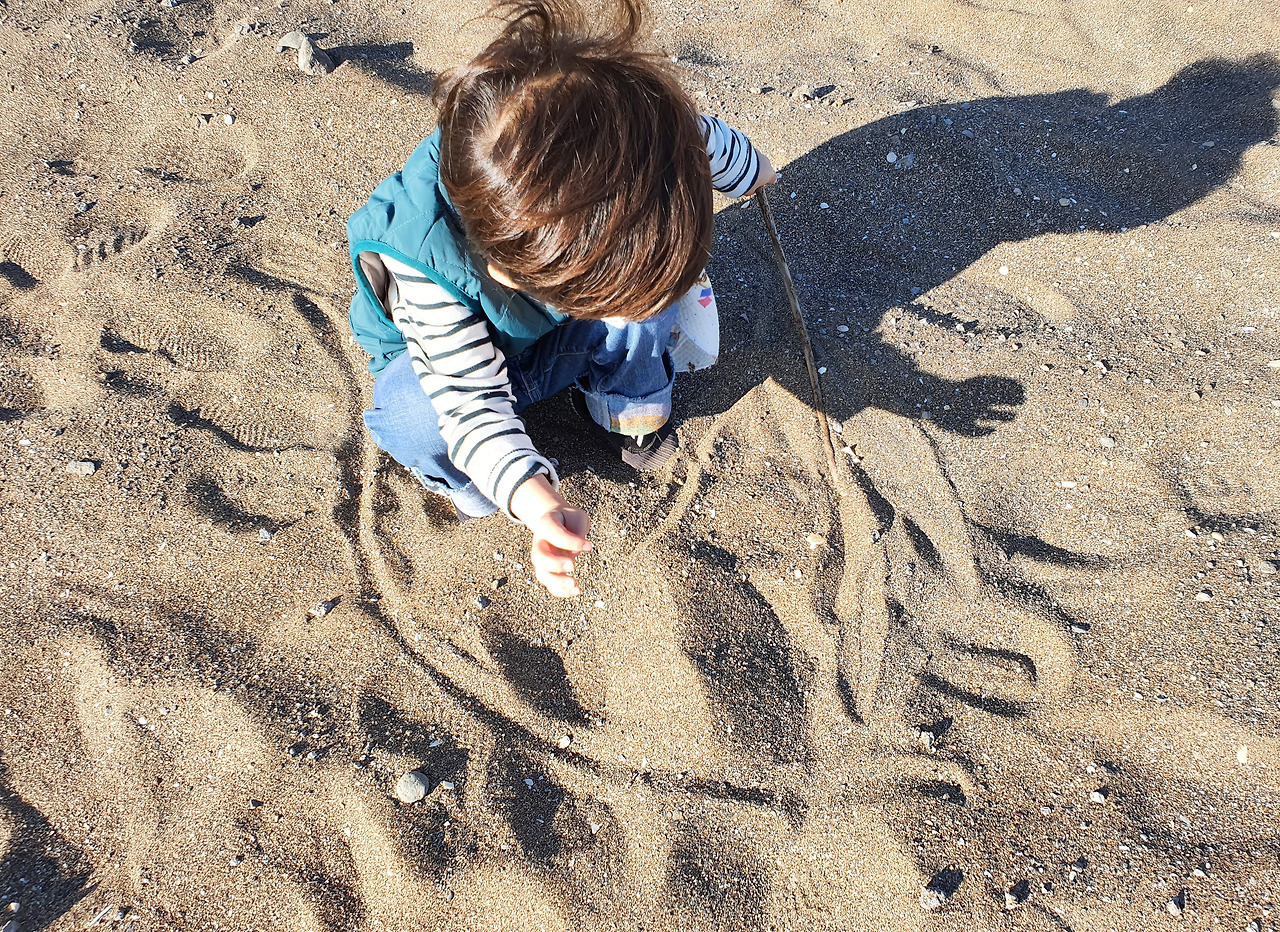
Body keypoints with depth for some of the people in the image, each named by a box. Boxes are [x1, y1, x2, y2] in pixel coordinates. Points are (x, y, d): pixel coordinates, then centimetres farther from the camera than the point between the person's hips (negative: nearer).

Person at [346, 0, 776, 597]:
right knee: (412, 424, -35)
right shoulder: (424, 259, -42)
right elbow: (471, 399, -37)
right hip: (453, 346, -3)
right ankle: (466, 478, 0)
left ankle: (624, 401, 1)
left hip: (559, 341, 3)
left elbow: (711, 143, -8)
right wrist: (529, 494, -55)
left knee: (646, 275, -28)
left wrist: (750, 172, 15)